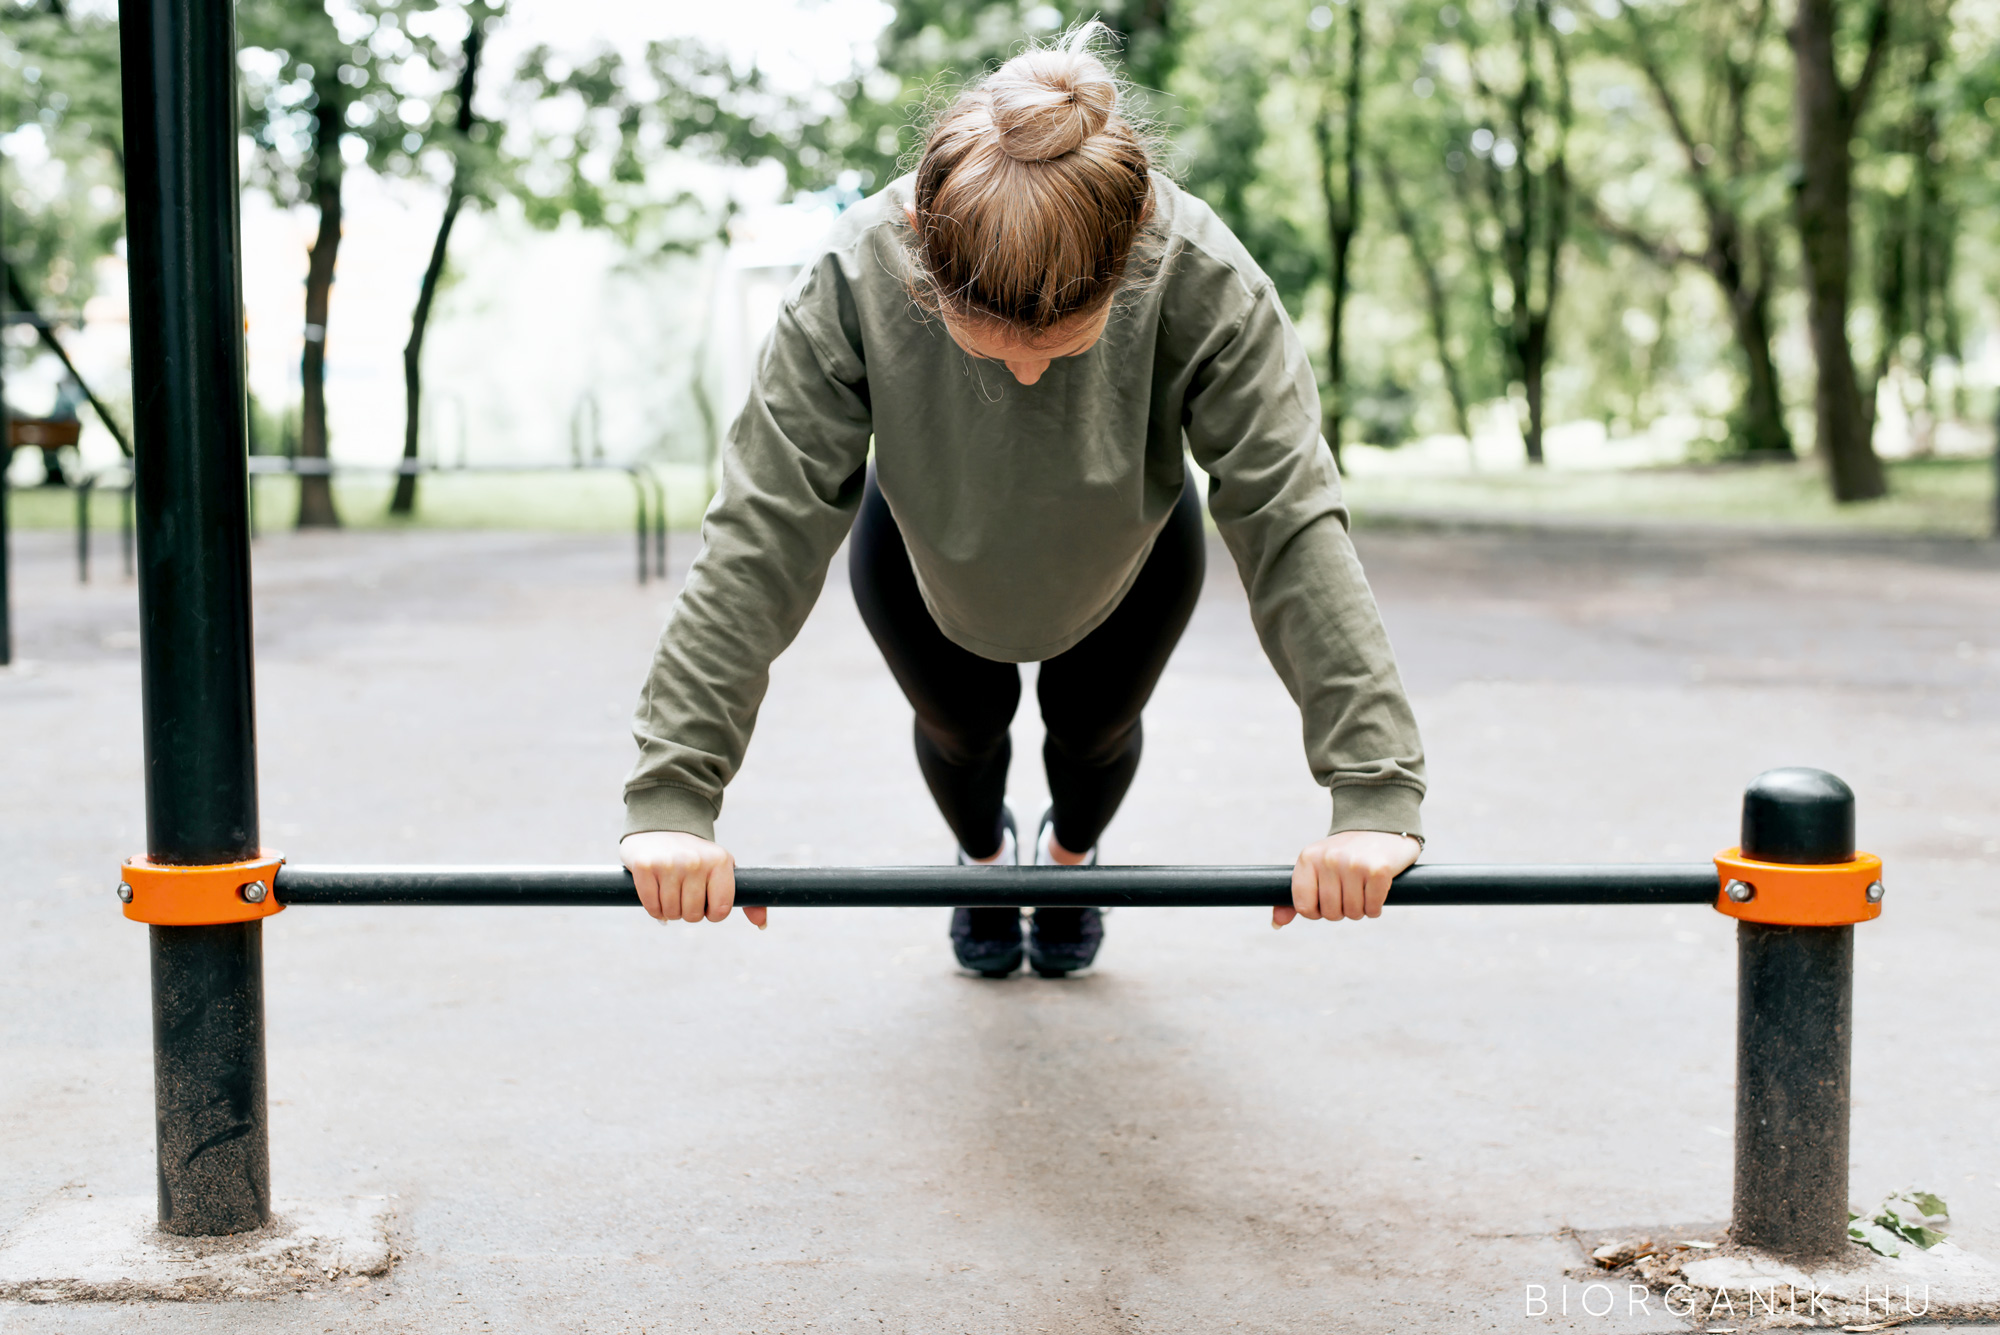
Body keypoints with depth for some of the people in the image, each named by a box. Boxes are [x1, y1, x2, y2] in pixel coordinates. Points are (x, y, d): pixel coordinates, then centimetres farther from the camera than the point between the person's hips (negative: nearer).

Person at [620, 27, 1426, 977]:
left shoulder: (1203, 280, -42)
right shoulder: (854, 279, -42)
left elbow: (1291, 522, -39)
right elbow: (764, 531, -40)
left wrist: (1372, 790, -43)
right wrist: (671, 794, -43)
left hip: (1126, 558, 0)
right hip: (922, 552, 0)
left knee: (1095, 725, 18)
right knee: (959, 725, 17)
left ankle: (1068, 855, 55)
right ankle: (984, 858, 54)